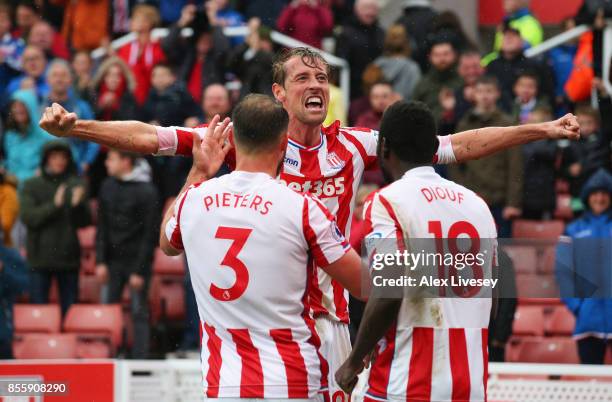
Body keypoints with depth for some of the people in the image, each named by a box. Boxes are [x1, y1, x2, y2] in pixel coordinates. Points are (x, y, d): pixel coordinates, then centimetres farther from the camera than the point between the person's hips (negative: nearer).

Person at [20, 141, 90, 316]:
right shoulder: (32, 186, 3)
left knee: (70, 311, 3)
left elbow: (85, 222, 2)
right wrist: (54, 205, -20)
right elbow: (28, 217, -8)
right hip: (40, 257, -1)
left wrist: (78, 204, -18)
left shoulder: (76, 185, 5)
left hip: (69, 256, 1)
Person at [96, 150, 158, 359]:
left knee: (139, 314, -1)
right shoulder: (107, 187, 6)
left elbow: (149, 233, -10)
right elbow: (102, 227, 9)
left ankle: (140, 360, 1)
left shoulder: (146, 191, -9)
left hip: (137, 261, -5)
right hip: (113, 260, 5)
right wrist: (100, 261, 1)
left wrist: (139, 270, -13)